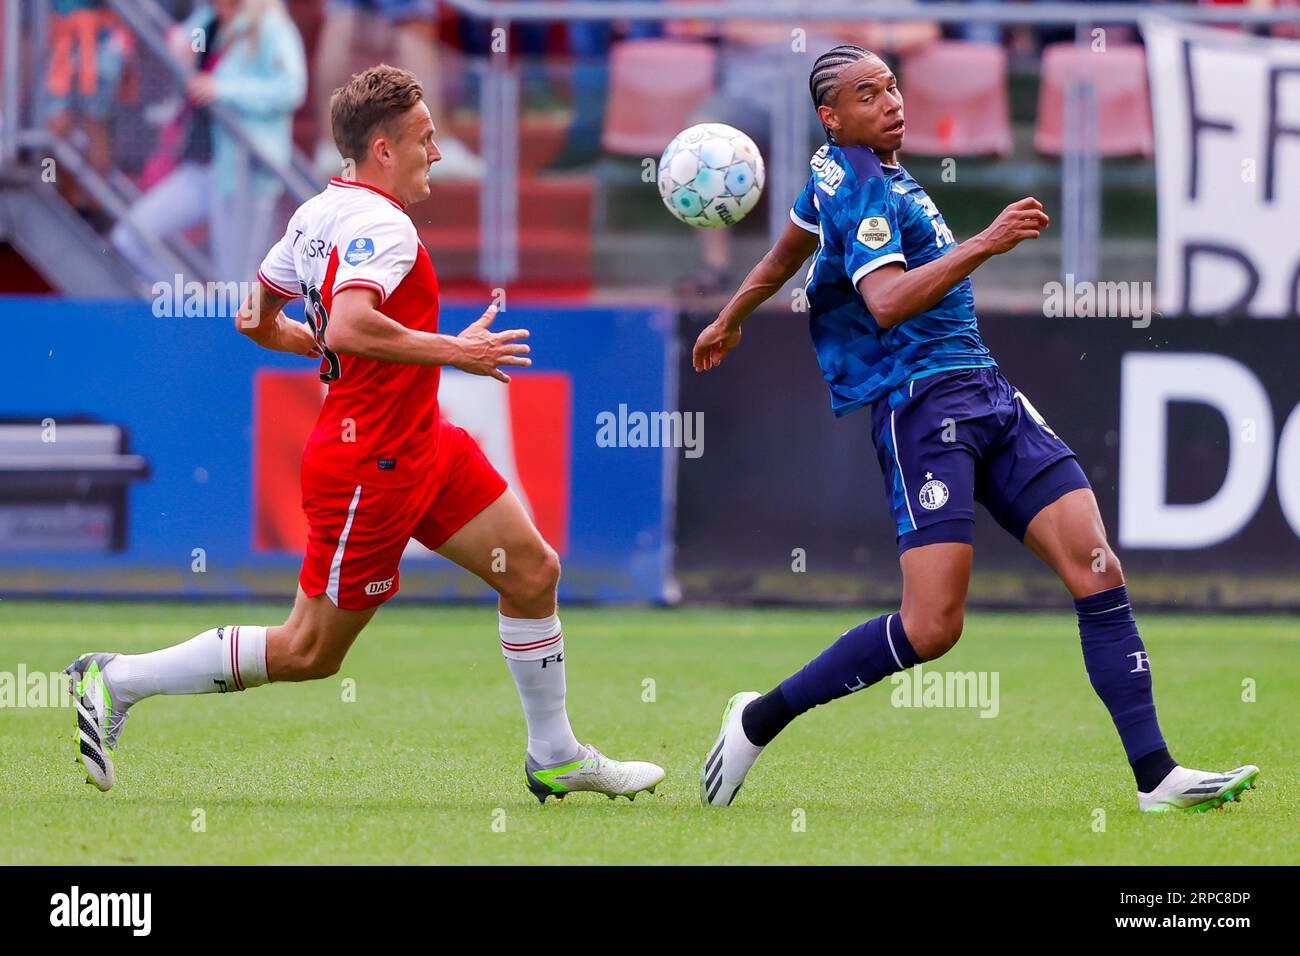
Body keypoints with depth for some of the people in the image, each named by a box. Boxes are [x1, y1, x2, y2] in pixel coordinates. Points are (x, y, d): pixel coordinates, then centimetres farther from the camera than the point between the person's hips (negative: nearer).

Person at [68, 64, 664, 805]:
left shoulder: (320, 212, 8)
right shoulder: (381, 226, -21)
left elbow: (260, 323, 14)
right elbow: (348, 328, -37)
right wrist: (454, 353, -28)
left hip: (424, 445, 10)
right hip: (373, 467, -10)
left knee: (533, 572, 10)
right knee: (311, 652, -1)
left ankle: (556, 758, 21)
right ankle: (116, 681, 7)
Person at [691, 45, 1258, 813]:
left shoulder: (840, 174, 19)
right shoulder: (858, 188, -11)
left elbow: (786, 254, 36)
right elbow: (886, 304, -27)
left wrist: (731, 319, 52)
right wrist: (985, 244, -32)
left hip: (988, 397, 10)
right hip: (922, 402, -10)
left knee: (1096, 568, -7)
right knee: (931, 627, -17)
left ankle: (1155, 774, -12)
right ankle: (762, 717, 3)